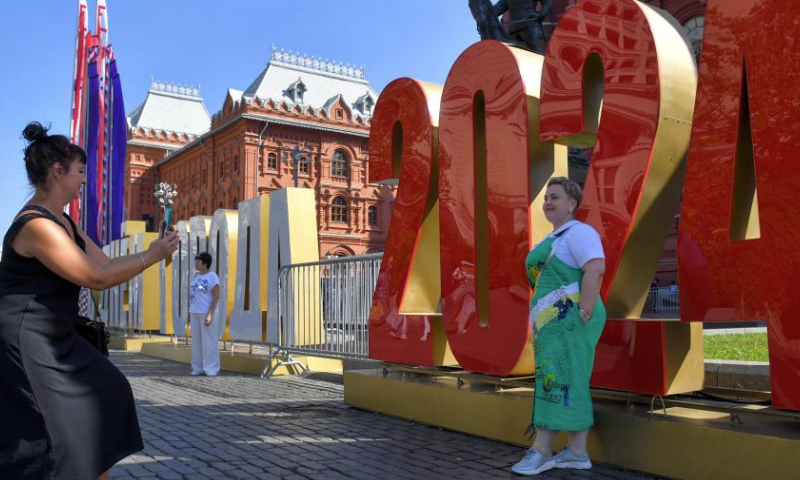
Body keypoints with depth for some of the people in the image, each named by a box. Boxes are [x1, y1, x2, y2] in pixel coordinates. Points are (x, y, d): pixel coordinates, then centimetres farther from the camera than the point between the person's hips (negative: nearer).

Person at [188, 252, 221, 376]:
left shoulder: (212, 277, -7)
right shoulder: (196, 276, 15)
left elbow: (216, 297, -12)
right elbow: (191, 295, 18)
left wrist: (209, 314, -18)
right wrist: (189, 312, 14)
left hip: (206, 313, -7)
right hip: (195, 313, 7)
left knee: (209, 341, -5)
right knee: (196, 341, 8)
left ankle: (211, 369, 0)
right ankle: (197, 367, 14)